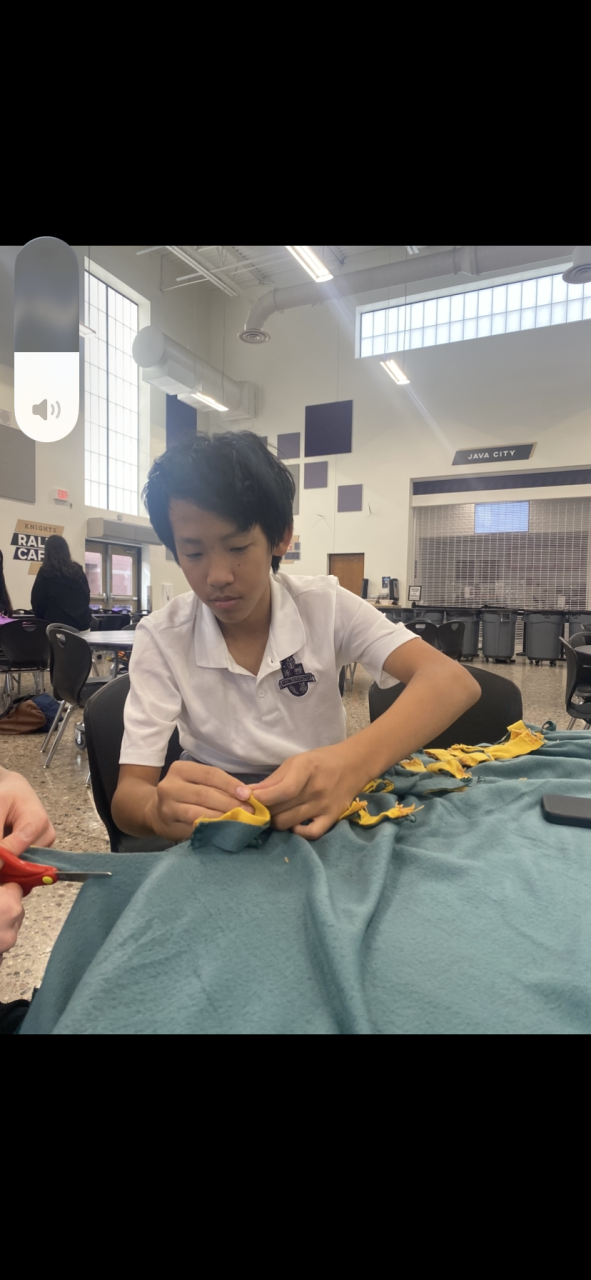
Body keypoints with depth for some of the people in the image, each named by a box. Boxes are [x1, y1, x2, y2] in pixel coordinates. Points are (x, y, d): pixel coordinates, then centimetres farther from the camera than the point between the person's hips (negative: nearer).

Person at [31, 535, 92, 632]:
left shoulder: (45, 572, -3)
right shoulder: (78, 569, 8)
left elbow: (37, 600, 2)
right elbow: (87, 596, 16)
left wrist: (41, 619, 17)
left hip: (57, 626, -4)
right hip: (82, 624, 4)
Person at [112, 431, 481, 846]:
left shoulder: (325, 606, -14)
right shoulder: (161, 637, -13)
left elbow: (453, 681, -25)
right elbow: (129, 793, -16)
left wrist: (355, 761, -45)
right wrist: (161, 809, -41)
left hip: (324, 808, 1)